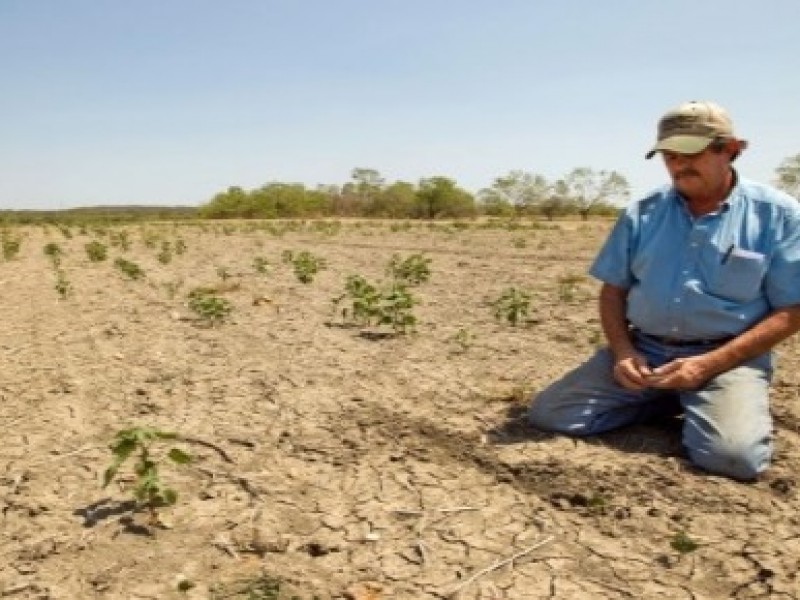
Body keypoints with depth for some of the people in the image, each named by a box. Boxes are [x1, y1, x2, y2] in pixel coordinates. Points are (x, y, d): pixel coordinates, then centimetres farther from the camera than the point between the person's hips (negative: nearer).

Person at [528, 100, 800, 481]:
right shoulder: (641, 215, 6)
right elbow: (613, 290, 11)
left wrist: (708, 365, -16)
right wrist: (623, 351, -8)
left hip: (728, 357, -3)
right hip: (642, 350, 4)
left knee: (733, 455, -32)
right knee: (548, 414, -10)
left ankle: (701, 406, 5)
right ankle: (669, 401, 8)